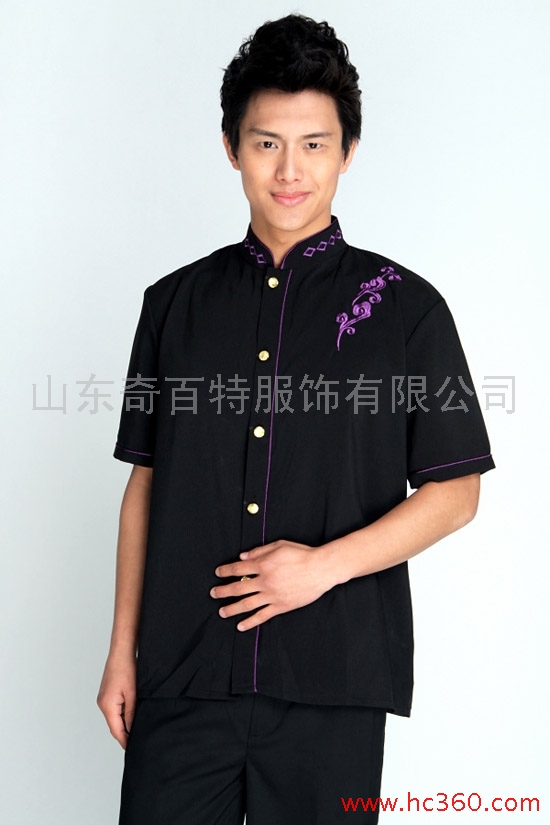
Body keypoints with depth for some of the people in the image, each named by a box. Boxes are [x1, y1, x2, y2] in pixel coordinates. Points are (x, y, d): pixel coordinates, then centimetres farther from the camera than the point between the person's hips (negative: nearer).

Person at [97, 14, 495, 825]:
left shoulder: (405, 308, 1)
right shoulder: (175, 303, 8)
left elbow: (456, 491, 1)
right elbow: (145, 480, 11)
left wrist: (325, 564, -12)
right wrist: (122, 649, 8)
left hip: (331, 681, -1)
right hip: (181, 675, 2)